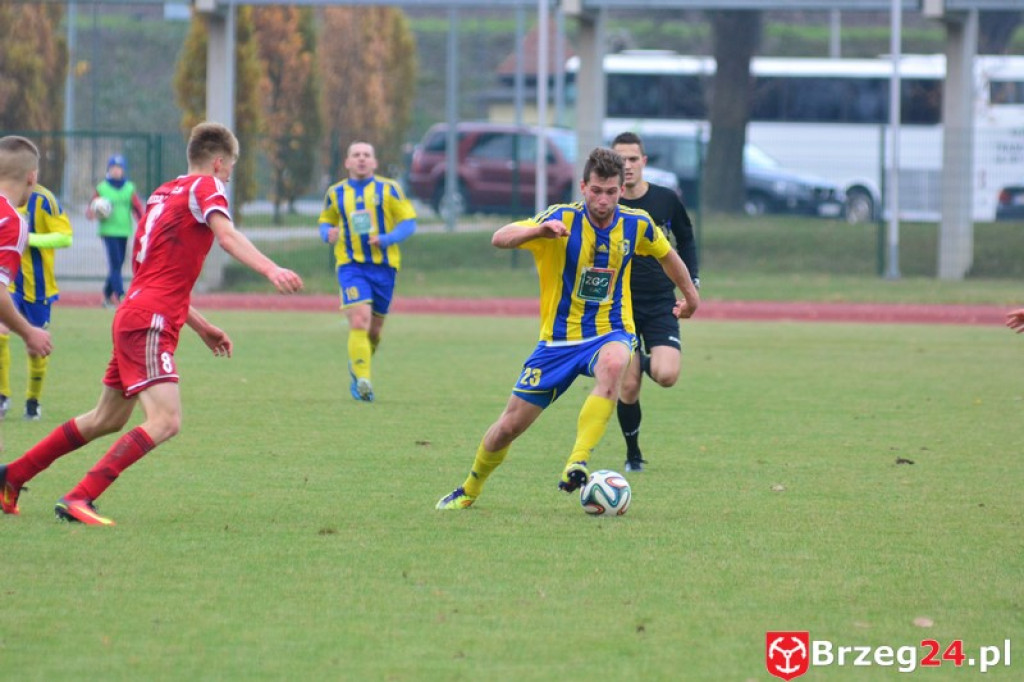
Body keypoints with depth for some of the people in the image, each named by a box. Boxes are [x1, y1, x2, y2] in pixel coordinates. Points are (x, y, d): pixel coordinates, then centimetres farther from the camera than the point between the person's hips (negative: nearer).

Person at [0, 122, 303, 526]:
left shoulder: (164, 193, 23)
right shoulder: (205, 187, -3)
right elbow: (227, 237, -24)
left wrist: (201, 326, 30)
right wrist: (271, 270, -38)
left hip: (132, 315, 10)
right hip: (150, 323, -10)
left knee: (107, 419, 23)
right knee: (165, 421, -19)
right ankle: (78, 500, -25)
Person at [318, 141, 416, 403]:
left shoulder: (388, 189, 3)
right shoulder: (335, 193, 8)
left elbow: (409, 222, 2)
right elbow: (325, 222, 20)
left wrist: (387, 239, -15)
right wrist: (328, 233, -4)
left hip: (383, 265, 1)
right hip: (351, 265, -1)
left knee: (374, 329, 8)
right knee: (359, 320, -20)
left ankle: (357, 366, 36)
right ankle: (362, 380, -23)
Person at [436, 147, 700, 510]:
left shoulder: (637, 224, -5)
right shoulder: (562, 219, -14)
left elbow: (666, 254, 18)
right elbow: (500, 239, -26)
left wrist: (690, 294, 30)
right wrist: (538, 231, -45)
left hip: (610, 332, 0)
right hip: (559, 340, 0)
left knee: (612, 365, -39)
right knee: (509, 426, 3)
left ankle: (577, 464, -39)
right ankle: (469, 489, 32)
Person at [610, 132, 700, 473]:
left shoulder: (667, 200, -2)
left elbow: (686, 240, 15)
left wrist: (691, 280, 4)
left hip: (660, 305, 1)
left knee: (666, 376, -19)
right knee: (628, 387, -5)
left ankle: (650, 363, 19)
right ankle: (633, 454, 17)